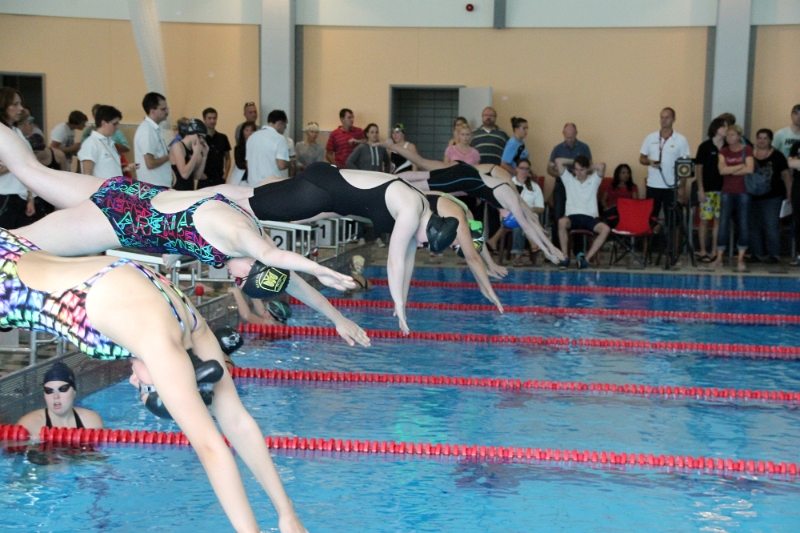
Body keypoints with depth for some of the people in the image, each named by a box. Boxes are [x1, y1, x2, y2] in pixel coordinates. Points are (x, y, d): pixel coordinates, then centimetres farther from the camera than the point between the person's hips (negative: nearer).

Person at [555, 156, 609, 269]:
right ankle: (565, 257, -28)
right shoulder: (569, 180, 18)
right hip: (572, 216, 0)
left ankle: (586, 258, -31)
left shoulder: (594, 180, 16)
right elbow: (558, 161, 12)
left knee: (606, 229, -30)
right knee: (562, 222, -36)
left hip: (590, 217, 0)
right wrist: (574, 162, 21)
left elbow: (602, 166, -2)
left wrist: (590, 167, 14)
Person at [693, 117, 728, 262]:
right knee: (705, 220, 0)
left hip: (722, 189, 3)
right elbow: (698, 168, -2)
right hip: (708, 189, -3)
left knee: (718, 220, 6)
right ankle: (702, 251, 7)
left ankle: (714, 251, 12)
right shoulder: (705, 146, -3)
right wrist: (700, 189, -7)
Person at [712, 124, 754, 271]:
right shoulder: (723, 151, 8)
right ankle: (719, 258, 3)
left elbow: (750, 169, -13)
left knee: (743, 225, 0)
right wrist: (740, 166, -8)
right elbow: (722, 170, -7)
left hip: (743, 192, -2)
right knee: (723, 224, -1)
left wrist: (731, 170, -8)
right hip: (727, 192, 2)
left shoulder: (747, 150, 1)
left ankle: (741, 260, 5)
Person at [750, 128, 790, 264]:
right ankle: (757, 254, 16)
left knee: (771, 226, -8)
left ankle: (774, 254, -1)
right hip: (753, 196, 4)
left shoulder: (777, 156, 0)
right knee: (754, 227, 7)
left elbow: (786, 174, 1)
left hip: (772, 197, -4)